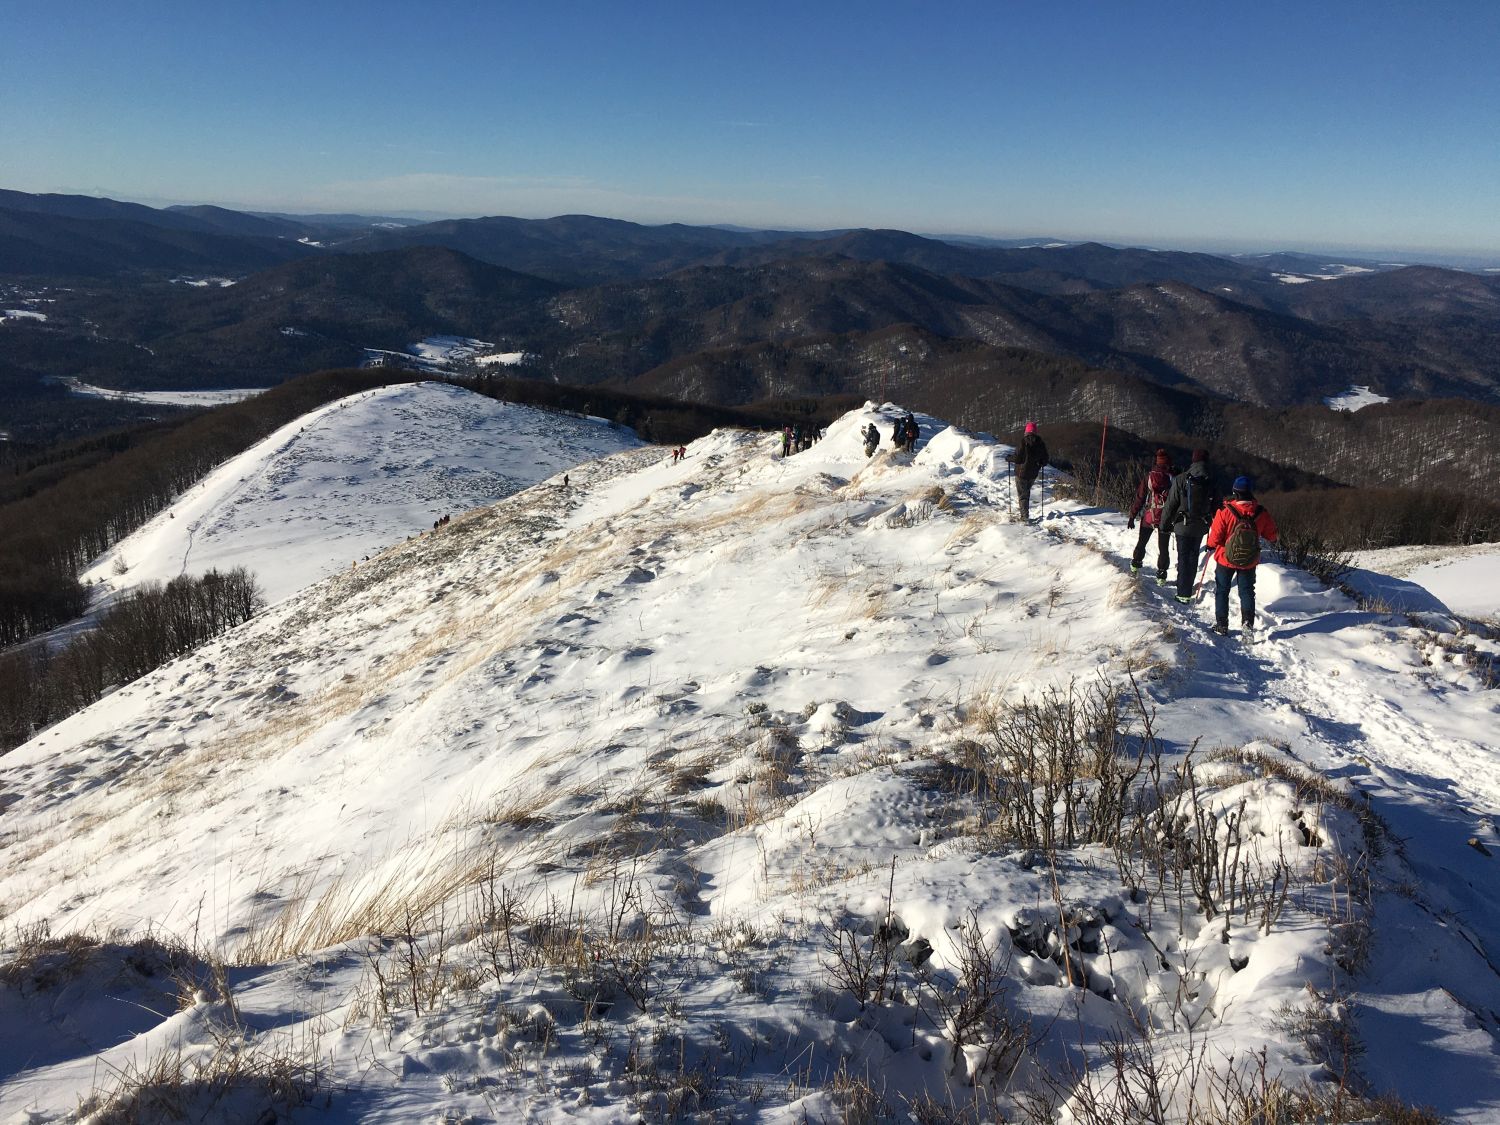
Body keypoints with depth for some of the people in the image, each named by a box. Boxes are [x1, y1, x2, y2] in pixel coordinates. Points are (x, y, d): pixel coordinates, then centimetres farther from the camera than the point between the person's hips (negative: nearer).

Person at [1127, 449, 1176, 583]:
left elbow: (1139, 497, -4)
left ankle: (1135, 567, 30)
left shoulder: (1149, 477, -7)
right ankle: (1161, 576, 6)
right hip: (1165, 519, -1)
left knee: (1141, 542, 20)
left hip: (1148, 517, 1)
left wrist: (1132, 516, 2)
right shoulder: (1174, 477, -9)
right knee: (1163, 547, 6)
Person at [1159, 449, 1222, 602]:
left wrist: (1165, 523, 2)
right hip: (1201, 526, 3)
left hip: (1183, 526, -3)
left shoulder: (1181, 480, -14)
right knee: (1193, 556, 19)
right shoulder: (1212, 482, -4)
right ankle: (1187, 588, 29)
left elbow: (1171, 504, -10)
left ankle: (1184, 594, 2)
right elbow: (1219, 505, 5)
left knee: (1183, 558, 3)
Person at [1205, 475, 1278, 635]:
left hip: (1226, 558, -2)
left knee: (1222, 591, 13)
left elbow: (1215, 538, -17)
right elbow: (1272, 535, 2)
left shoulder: (1225, 512, -21)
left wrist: (1211, 545, 4)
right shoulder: (1261, 513, -11)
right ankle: (1247, 624, 8)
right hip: (1250, 562, 2)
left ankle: (1221, 625, 15)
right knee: (1247, 592, 16)